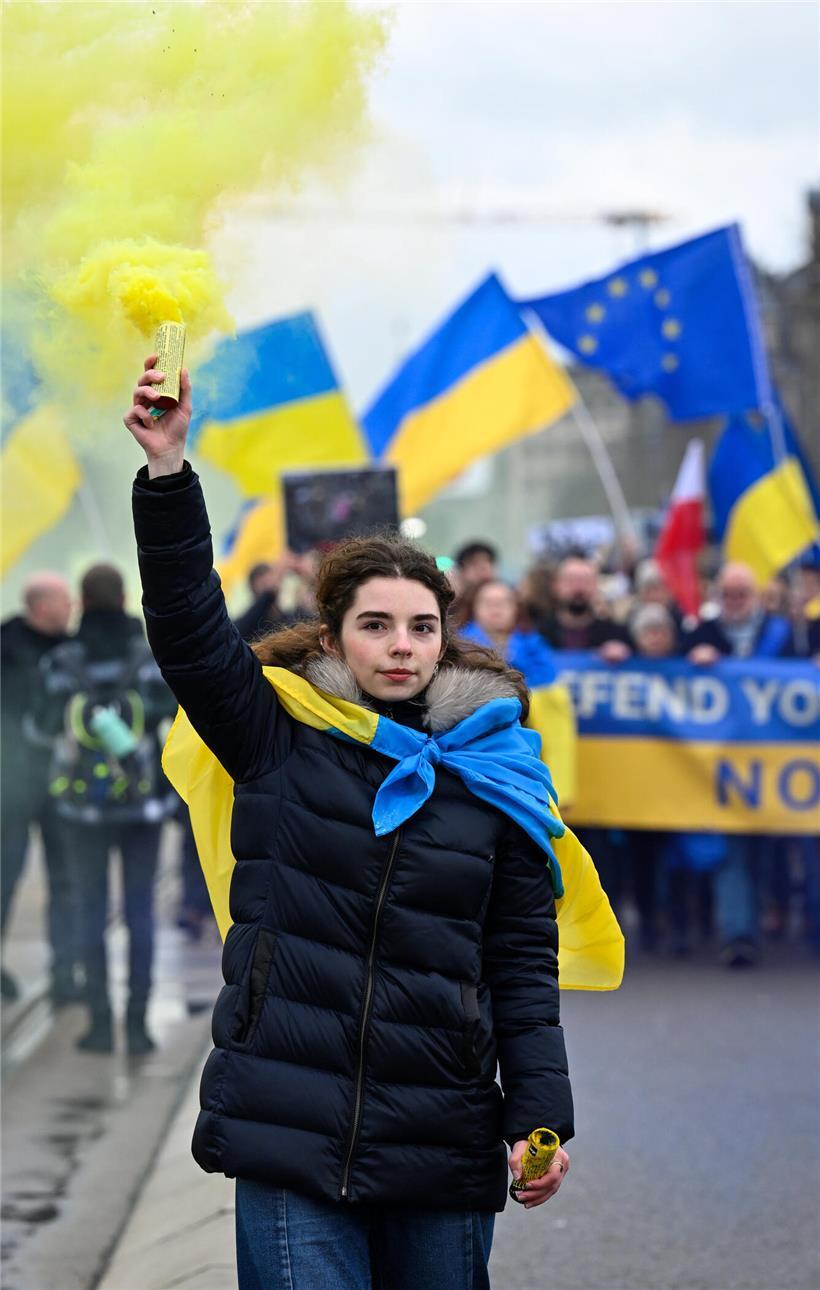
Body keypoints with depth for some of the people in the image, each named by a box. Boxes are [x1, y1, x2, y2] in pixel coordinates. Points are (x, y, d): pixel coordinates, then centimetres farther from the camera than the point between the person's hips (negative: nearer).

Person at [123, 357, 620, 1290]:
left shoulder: (492, 776, 6)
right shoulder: (279, 739, 4)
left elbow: (523, 962, 7)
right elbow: (189, 627, -9)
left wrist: (541, 1115, -2)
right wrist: (167, 474, -20)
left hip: (444, 1143, 2)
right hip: (289, 1134, -2)